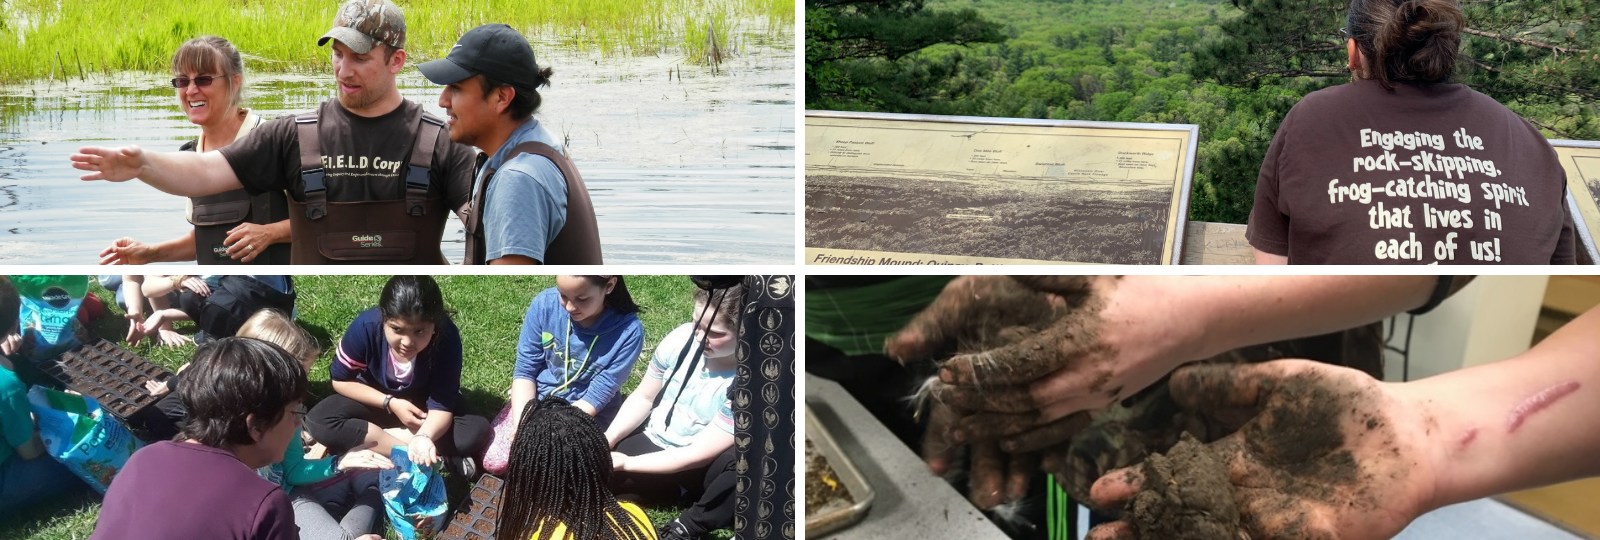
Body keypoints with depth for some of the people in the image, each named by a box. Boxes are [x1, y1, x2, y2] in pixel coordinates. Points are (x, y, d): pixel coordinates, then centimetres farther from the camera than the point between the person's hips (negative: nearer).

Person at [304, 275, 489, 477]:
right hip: (377, 400, 2)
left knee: (478, 431, -28)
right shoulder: (366, 327, -30)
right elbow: (340, 380, -13)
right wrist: (390, 403, -23)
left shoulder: (447, 336, -31)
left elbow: (441, 405, -29)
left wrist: (424, 436, -50)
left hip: (423, 405, -1)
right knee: (318, 421, -28)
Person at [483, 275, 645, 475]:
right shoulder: (545, 303, -16)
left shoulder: (628, 331, -24)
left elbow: (596, 397, -19)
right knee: (494, 462, -11)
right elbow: (525, 370, -8)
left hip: (585, 415, -3)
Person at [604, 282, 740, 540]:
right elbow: (643, 397, 3)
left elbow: (696, 456, -24)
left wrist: (626, 463, -21)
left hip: (697, 469, -3)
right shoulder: (682, 339, -12)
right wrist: (606, 441, -12)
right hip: (652, 443, 3)